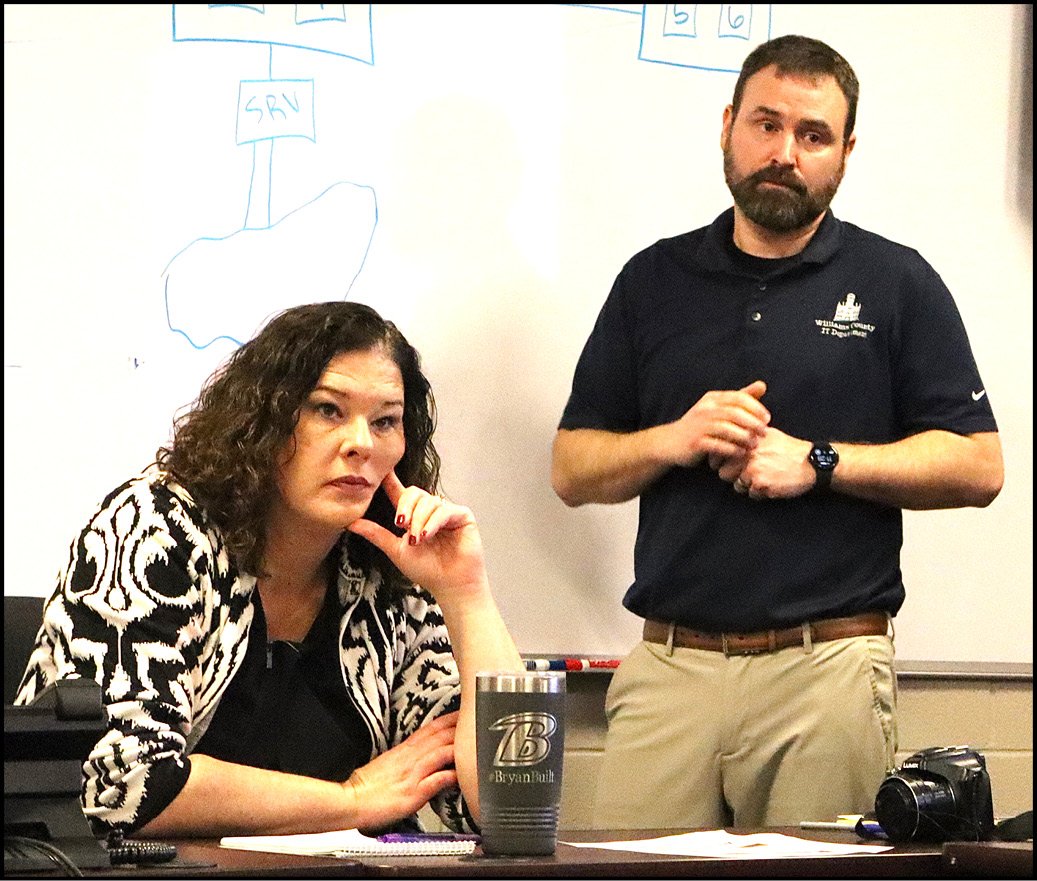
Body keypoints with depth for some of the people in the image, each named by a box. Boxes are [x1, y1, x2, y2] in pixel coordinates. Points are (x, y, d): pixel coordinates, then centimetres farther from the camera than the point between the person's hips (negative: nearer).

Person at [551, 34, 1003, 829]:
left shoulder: (897, 284, 6)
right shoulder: (656, 280, 13)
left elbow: (977, 467, 1)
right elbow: (572, 471, 13)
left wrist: (817, 460, -10)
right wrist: (675, 440, -7)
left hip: (830, 671, -2)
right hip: (670, 667, 2)